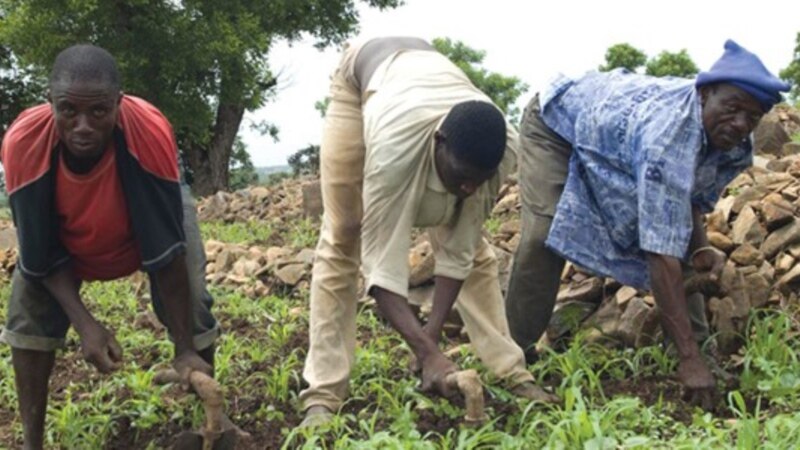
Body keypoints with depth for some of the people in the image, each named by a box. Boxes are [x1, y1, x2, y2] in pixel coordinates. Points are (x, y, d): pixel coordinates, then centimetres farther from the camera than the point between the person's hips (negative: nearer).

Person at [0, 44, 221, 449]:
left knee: (192, 307, -15)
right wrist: (85, 324, -31)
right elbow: (42, 252, -23)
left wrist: (185, 350, -32)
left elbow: (166, 244, -35)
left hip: (152, 215, -1)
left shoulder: (150, 131, -42)